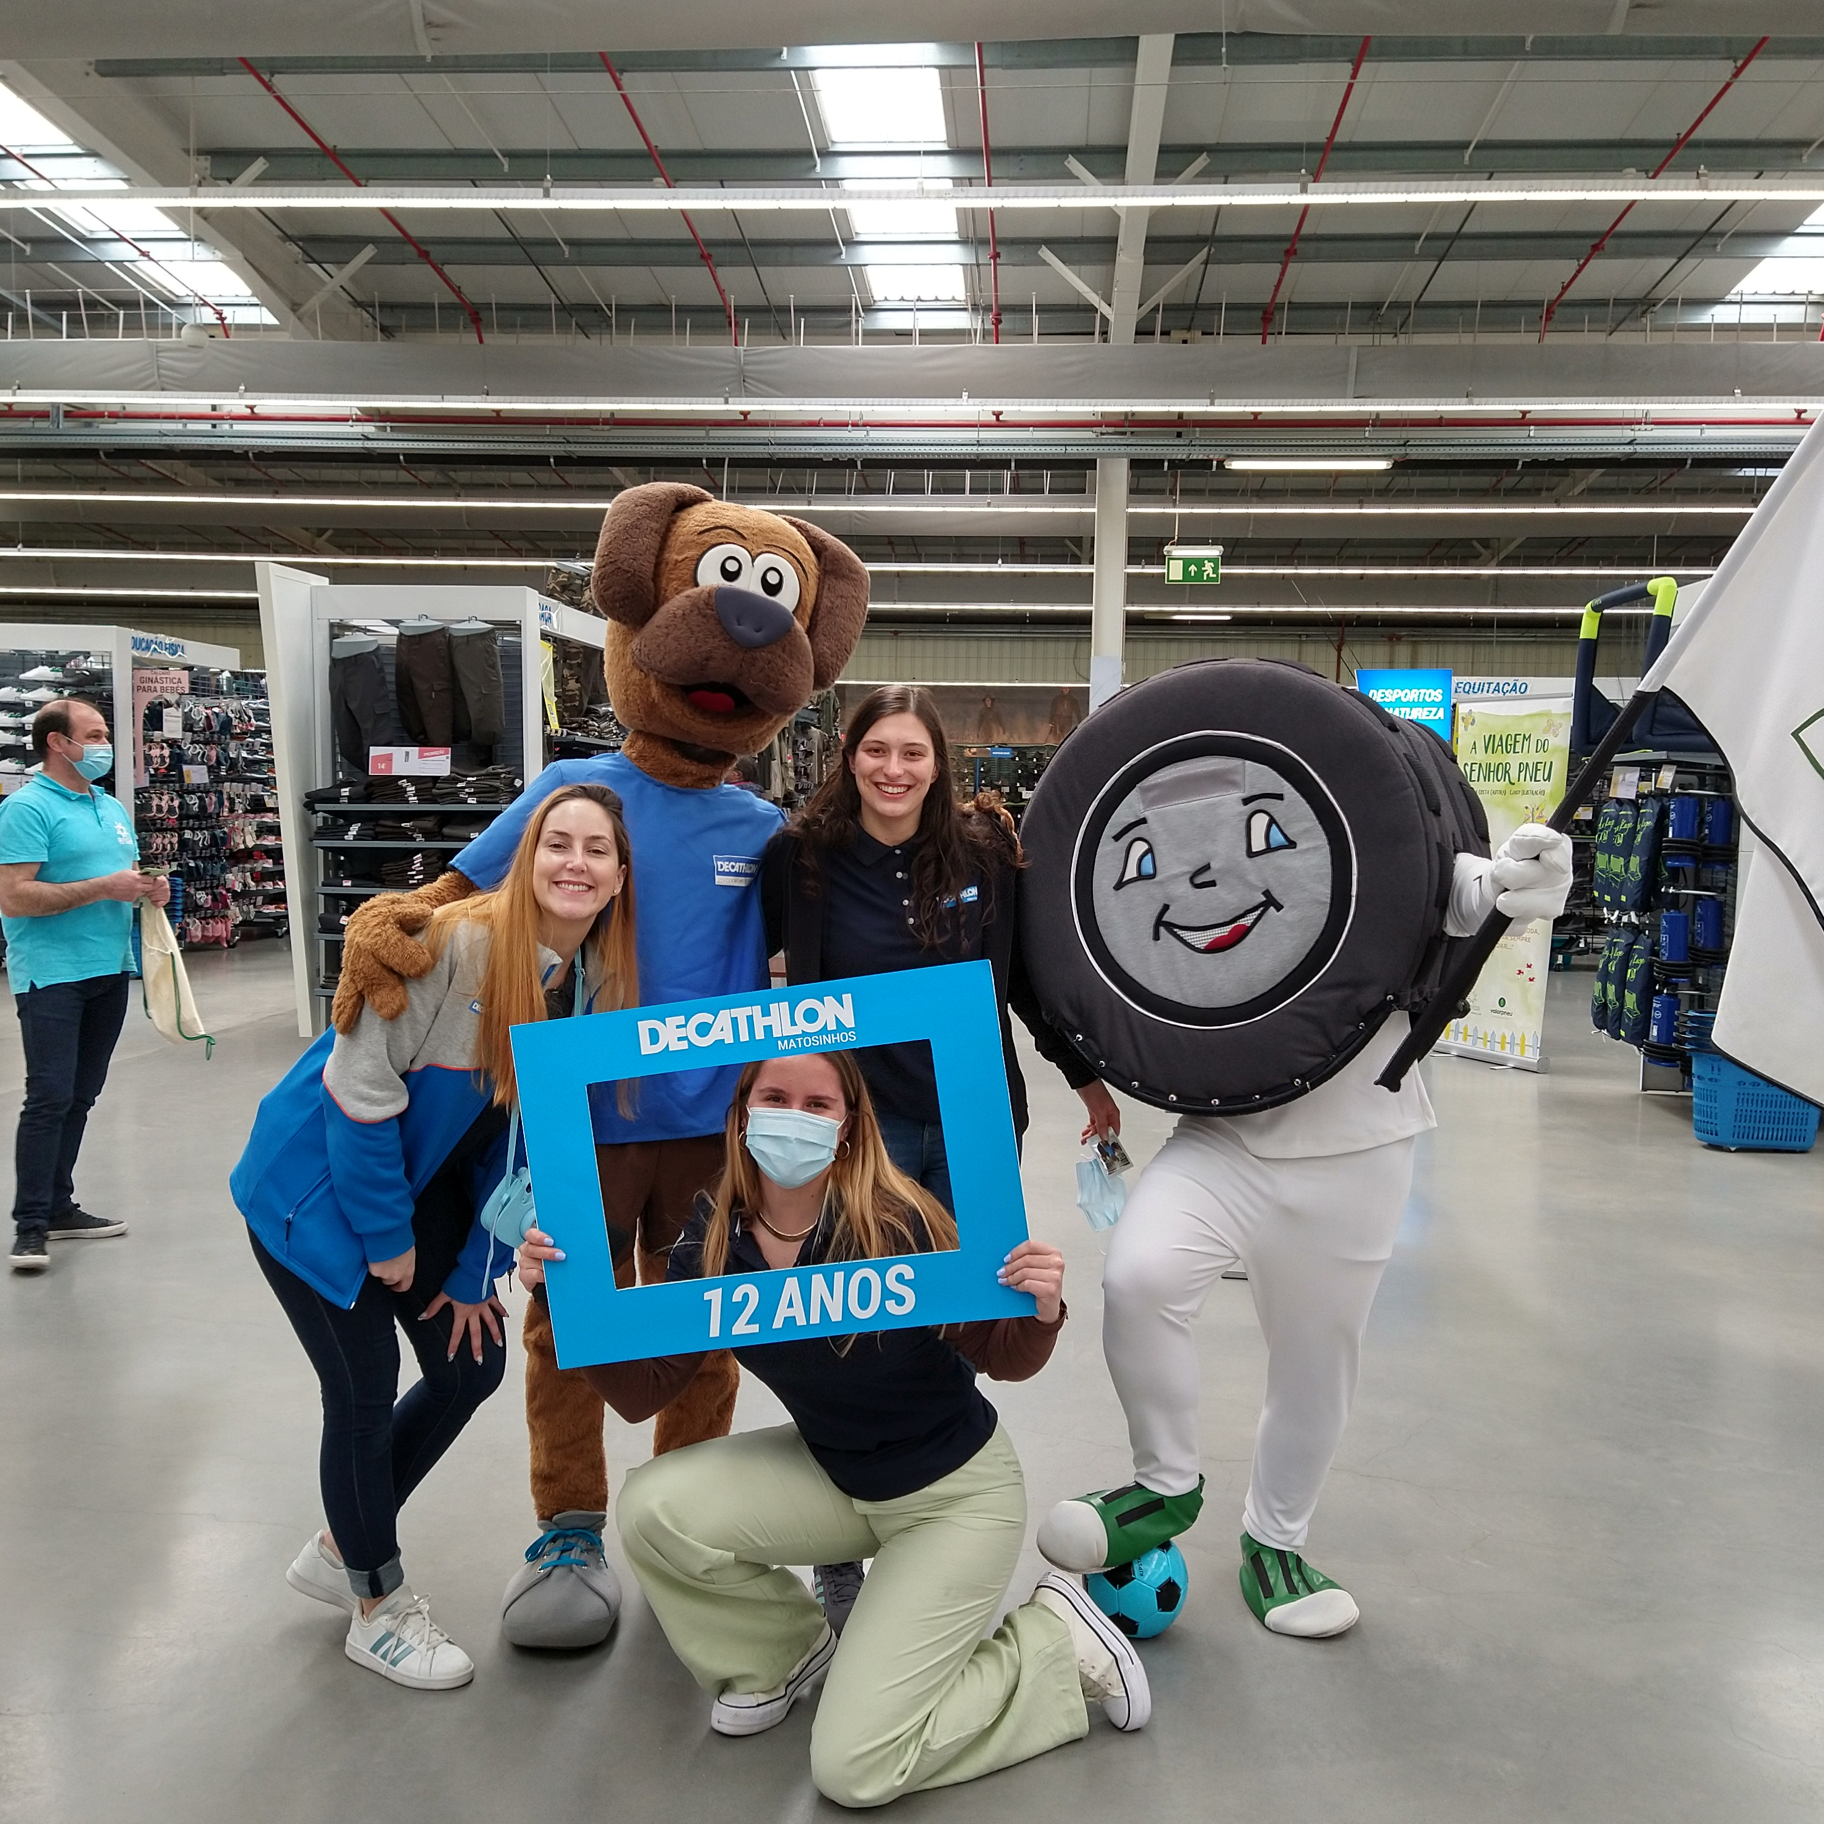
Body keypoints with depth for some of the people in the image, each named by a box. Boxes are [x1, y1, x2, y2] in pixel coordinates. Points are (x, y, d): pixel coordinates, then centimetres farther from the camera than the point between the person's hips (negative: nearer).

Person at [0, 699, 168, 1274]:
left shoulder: (112, 808, 15)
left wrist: (150, 889, 2)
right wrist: (103, 888, -19)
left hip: (109, 969, 7)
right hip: (52, 974, -7)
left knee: (81, 1096, 12)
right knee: (50, 1096, -9)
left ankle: (59, 1206, 21)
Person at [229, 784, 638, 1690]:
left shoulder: (598, 982, -7)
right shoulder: (456, 941, -29)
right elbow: (360, 1090, -24)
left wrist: (477, 1270, 1)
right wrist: (386, 1237, -15)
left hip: (420, 1182, 7)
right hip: (318, 1182, -7)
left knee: (472, 1365, 10)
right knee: (365, 1389, 0)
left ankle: (340, 1546, 35)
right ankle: (375, 1605, 26)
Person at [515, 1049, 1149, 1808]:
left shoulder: (901, 1225, -29)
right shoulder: (712, 1241, -15)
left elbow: (1001, 1360, -15)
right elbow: (642, 1392, -11)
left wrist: (1037, 1313, -37)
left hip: (953, 1494, -5)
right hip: (831, 1474, 5)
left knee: (853, 1769, -8)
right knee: (653, 1507, -16)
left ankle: (1059, 1642, 12)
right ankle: (787, 1654, 13)